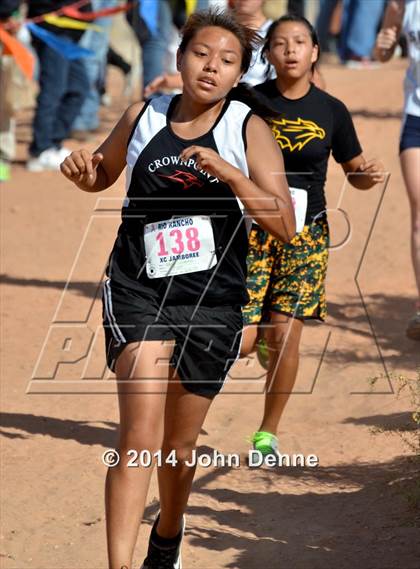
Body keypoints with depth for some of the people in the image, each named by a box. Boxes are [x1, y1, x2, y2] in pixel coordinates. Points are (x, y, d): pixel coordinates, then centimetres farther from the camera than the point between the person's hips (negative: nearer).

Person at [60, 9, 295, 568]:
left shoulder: (248, 130, -5)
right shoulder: (143, 117, 2)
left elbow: (285, 225, -14)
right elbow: (103, 175, 22)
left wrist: (228, 172, -25)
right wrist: (83, 169, -2)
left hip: (213, 302, 0)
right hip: (138, 294, 0)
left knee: (179, 447, 16)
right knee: (140, 435, -19)